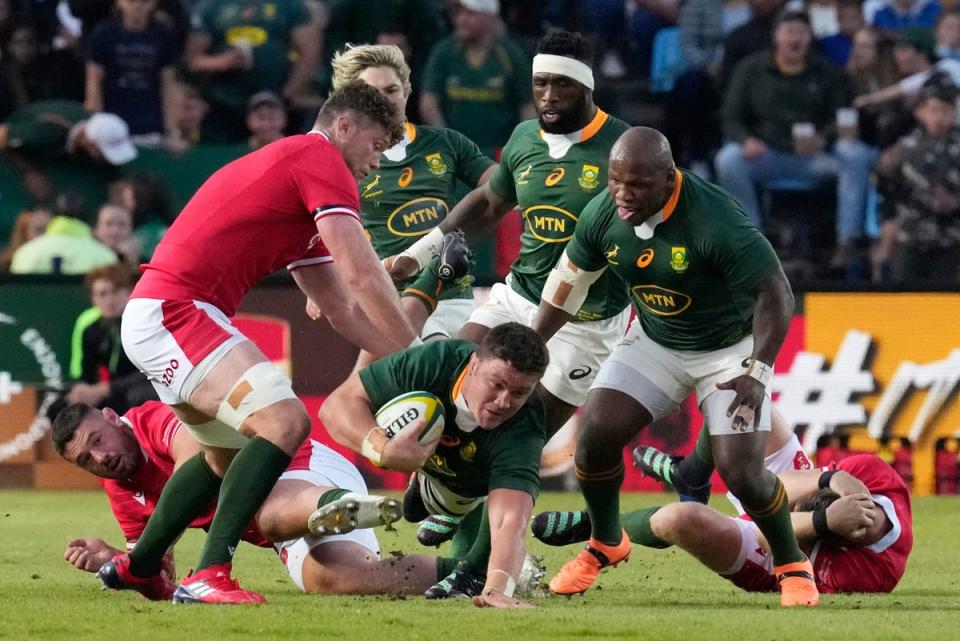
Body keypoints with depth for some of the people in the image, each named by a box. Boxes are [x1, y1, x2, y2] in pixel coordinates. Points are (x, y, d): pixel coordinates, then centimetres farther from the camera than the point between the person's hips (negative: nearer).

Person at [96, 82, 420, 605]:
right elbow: (362, 275, -14)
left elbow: (341, 308, 24)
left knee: (230, 451, 28)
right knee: (284, 420, -23)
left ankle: (136, 566, 40)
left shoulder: (290, 163, 23)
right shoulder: (320, 160, -8)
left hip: (155, 315, 11)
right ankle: (208, 576, -27)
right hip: (172, 312, -11)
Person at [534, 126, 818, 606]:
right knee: (595, 435, -11)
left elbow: (774, 295, -27)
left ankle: (792, 567, 12)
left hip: (729, 349, -5)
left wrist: (757, 373, -34)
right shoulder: (602, 216, -15)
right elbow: (568, 283, 4)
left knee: (741, 472, -15)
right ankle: (605, 544, 16)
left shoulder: (715, 221, -33)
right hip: (655, 344, 5)